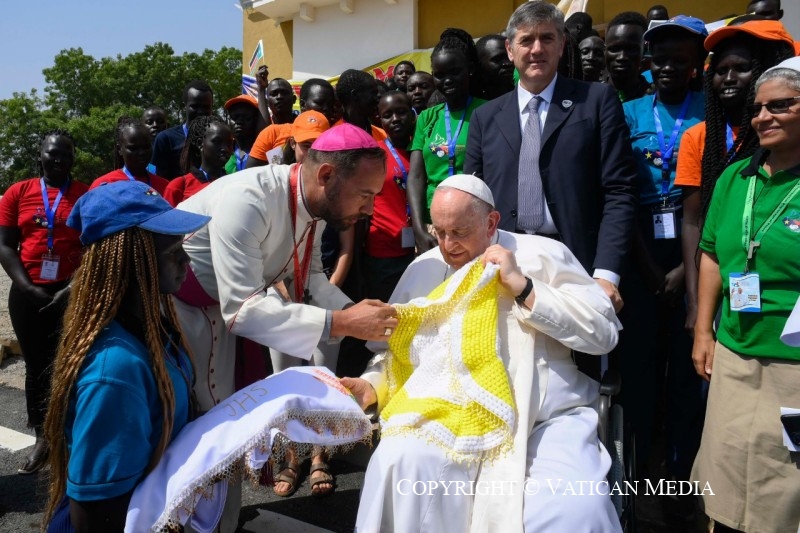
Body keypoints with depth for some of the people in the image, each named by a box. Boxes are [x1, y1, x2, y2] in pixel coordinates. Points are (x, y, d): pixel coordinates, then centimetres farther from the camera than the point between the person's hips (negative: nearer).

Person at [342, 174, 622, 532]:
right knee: (399, 465, -27)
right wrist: (372, 386, -2)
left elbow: (603, 332, -5)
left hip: (547, 419, -2)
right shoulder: (423, 270, 13)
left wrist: (523, 286, -10)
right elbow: (395, 352, 19)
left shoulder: (542, 256, 3)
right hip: (446, 419, 3)